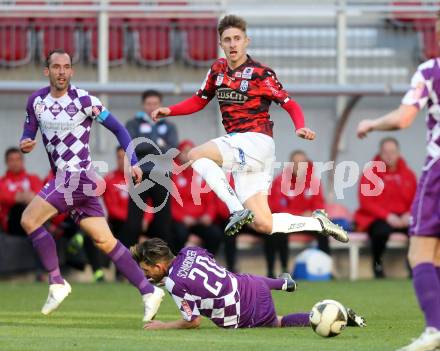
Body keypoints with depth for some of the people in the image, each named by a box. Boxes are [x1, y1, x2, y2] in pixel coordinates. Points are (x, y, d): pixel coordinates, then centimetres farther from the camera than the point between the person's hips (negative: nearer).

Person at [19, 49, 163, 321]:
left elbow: (118, 128, -4)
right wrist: (25, 144, -8)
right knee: (105, 241, 5)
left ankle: (57, 283, -8)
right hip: (63, 177, 6)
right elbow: (29, 134, 16)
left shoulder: (83, 101, -9)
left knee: (29, 219, -15)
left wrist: (133, 163, -12)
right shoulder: (37, 101, 8)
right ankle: (149, 292, 8)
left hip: (79, 174, -6)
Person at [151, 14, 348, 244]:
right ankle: (318, 223, 18)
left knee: (196, 155, -22)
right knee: (262, 225, 0)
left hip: (255, 141, -6)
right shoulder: (217, 70, 10)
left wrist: (300, 128, -25)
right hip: (241, 152, 6)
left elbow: (290, 105, -6)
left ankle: (237, 209, -26)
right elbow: (199, 101, 22)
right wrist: (170, 111, 8)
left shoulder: (261, 74, -8)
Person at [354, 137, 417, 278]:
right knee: (382, 231, -38)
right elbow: (366, 201, -7)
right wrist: (387, 216, -18)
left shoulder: (408, 174, 10)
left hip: (402, 218, 3)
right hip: (376, 219, -3)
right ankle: (377, 262, -8)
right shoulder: (370, 173, 0)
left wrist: (409, 215, -9)